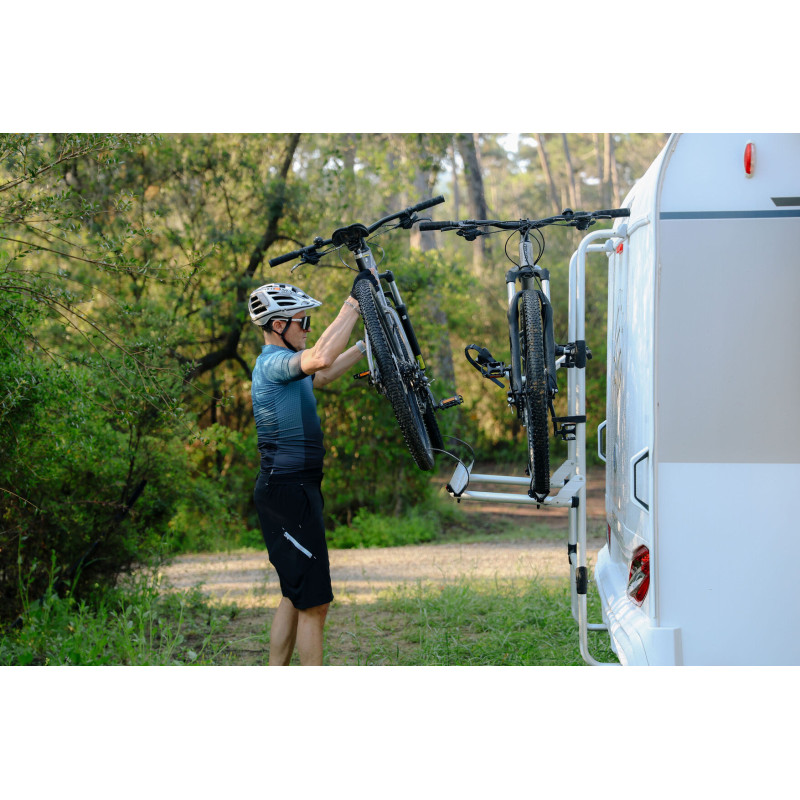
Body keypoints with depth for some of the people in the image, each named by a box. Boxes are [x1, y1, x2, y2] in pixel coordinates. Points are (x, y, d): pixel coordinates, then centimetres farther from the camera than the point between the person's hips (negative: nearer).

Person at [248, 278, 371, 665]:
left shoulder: (282, 364, 16)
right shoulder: (272, 363, -16)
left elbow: (323, 373, 36)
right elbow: (321, 359, -37)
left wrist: (366, 346, 32)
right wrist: (352, 305, -27)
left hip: (295, 488, 11)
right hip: (287, 489, -11)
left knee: (295, 597, 15)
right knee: (314, 601, -8)